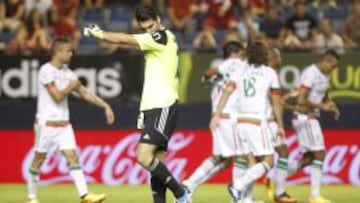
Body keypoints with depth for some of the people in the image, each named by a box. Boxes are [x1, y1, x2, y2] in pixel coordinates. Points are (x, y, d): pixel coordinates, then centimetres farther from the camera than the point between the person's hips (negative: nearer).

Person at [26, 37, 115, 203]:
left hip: (64, 123, 6)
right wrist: (71, 86, -2)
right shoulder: (46, 71, -12)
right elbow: (58, 96, -17)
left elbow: (85, 93, 15)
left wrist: (105, 106, 9)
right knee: (39, 159, 3)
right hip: (47, 122, -6)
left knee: (72, 156, -5)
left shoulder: (67, 73, 11)